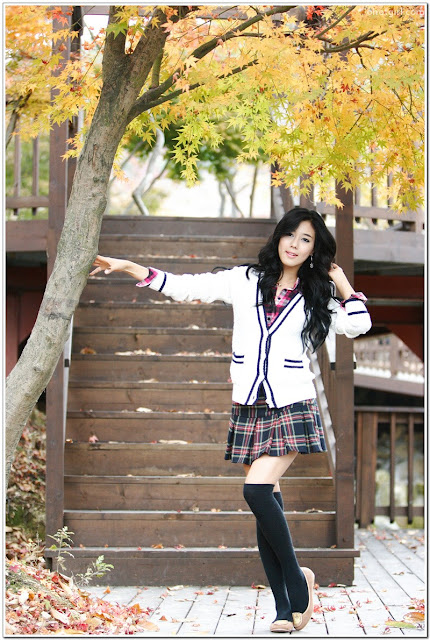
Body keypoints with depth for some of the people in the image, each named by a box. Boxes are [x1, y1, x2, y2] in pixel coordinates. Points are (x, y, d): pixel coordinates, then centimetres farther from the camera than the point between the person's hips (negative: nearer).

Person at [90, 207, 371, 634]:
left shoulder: (317, 298, 8)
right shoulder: (244, 282, 10)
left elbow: (358, 326, -5)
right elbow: (185, 288, 8)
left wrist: (341, 282, 3)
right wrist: (126, 267, 3)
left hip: (291, 407, -3)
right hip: (249, 409, 3)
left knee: (257, 489, -21)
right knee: (266, 502, 0)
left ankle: (296, 578, -3)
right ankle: (286, 607, 5)